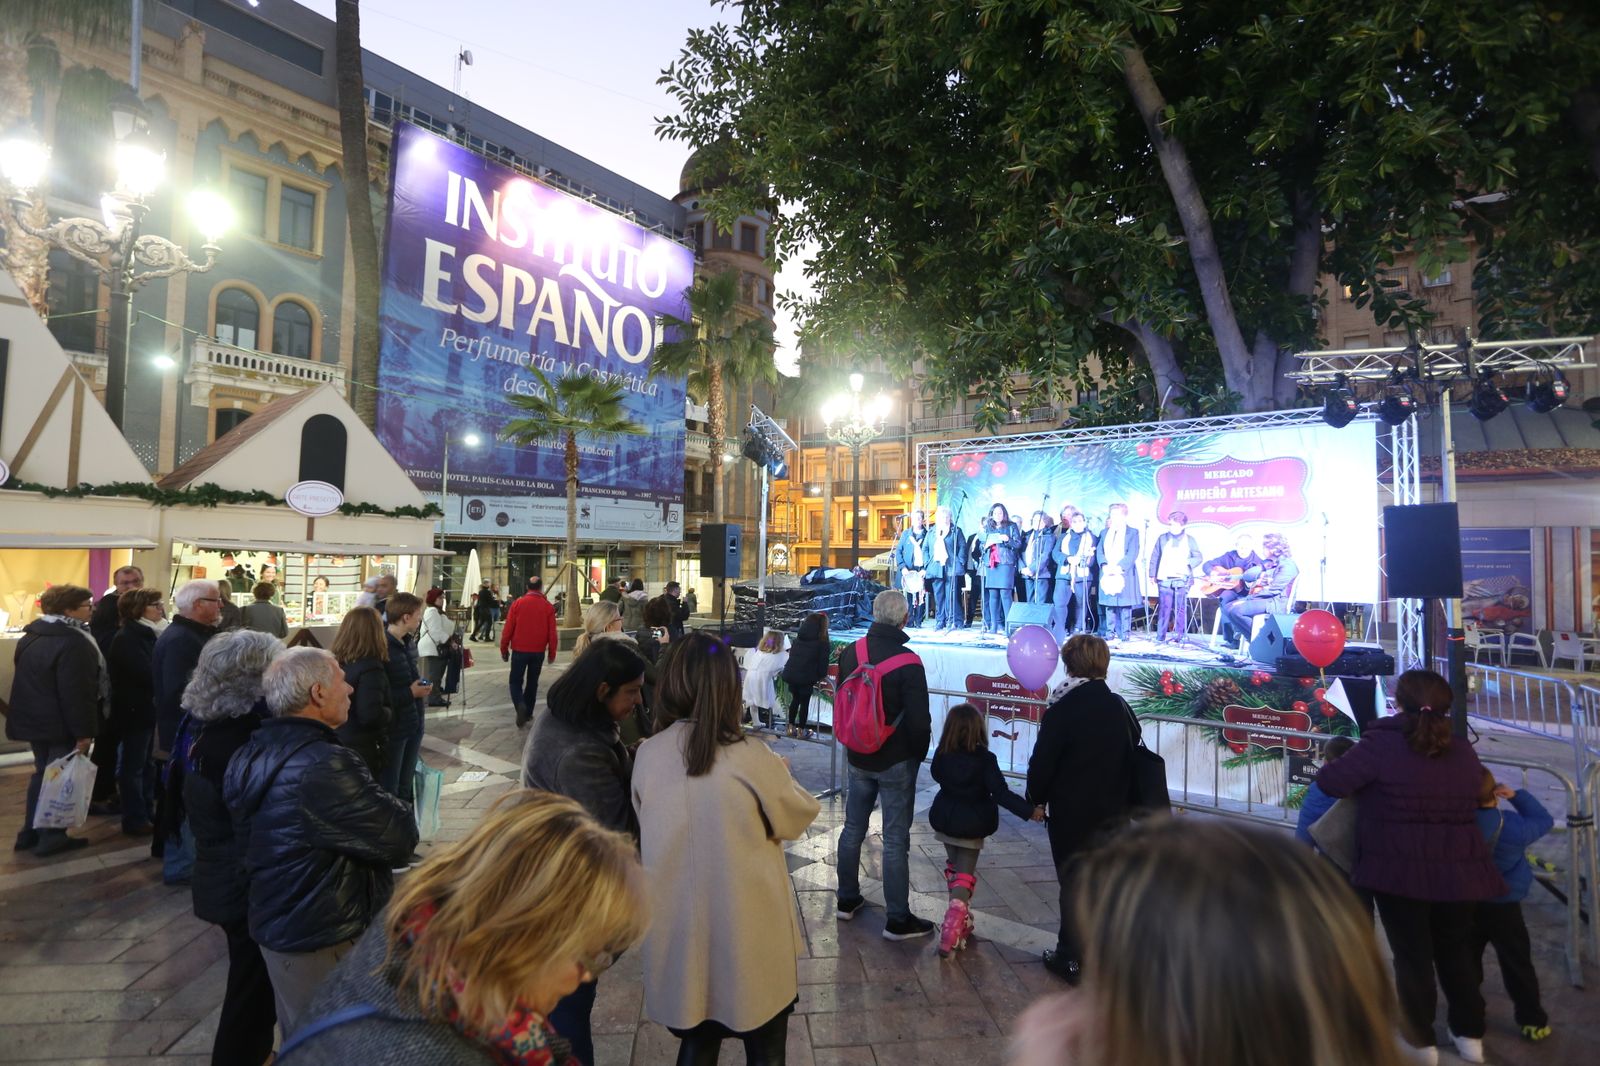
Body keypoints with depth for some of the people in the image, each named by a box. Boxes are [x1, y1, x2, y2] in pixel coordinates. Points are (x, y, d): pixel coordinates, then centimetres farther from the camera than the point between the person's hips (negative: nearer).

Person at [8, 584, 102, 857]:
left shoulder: (31, 636, 9)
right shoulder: (72, 642, -24)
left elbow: (28, 680, 19)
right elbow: (77, 692, -25)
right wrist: (83, 731, -19)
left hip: (34, 719, 9)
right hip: (61, 724, -9)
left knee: (43, 773, 20)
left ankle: (30, 832, 27)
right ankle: (51, 837, 10)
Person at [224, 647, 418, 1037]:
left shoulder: (254, 753, -1)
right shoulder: (323, 766, -31)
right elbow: (399, 839, -26)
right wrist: (392, 808, -3)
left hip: (278, 923, 9)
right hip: (323, 942, -8)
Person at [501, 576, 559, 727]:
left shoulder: (518, 603, -6)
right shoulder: (548, 606, -3)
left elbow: (508, 628, -5)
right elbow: (552, 632, -3)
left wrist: (504, 649, 6)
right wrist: (552, 652, 8)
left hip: (519, 650, -1)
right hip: (539, 651, 1)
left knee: (516, 681, 8)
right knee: (532, 682, 16)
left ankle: (520, 705, -17)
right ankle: (528, 712, 20)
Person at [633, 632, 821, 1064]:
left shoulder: (648, 756, -11)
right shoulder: (750, 759, -22)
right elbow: (801, 815, -5)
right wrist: (781, 773, 15)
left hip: (680, 936, 4)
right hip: (748, 936, -3)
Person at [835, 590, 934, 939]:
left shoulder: (850, 653, -2)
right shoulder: (908, 662, -20)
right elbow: (919, 720, -18)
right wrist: (919, 753, 0)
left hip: (858, 757, 5)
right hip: (896, 761, -5)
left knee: (853, 828, 18)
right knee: (895, 839, 4)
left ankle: (847, 900, 32)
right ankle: (897, 920, 14)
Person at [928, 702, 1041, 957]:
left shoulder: (942, 755, -8)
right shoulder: (985, 759, -19)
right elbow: (1001, 793, -24)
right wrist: (1029, 811, -24)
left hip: (944, 821, 4)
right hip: (972, 826, -3)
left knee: (953, 868, 22)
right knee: (965, 875, 6)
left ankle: (960, 919, 29)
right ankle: (955, 919, -11)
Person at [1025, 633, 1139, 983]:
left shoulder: (1062, 710, -18)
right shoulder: (1120, 708, -1)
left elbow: (1042, 763, -15)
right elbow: (1134, 757, 9)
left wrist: (1037, 798, 2)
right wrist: (1125, 802, 19)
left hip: (1071, 814, -5)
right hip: (1115, 812, 5)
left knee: (1073, 885, 7)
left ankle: (1072, 958, 18)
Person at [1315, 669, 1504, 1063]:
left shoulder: (1382, 743, -18)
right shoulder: (1464, 752, 1)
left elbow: (1331, 781, -19)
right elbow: (1479, 788, 19)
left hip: (1399, 870, -5)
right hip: (1458, 871, 5)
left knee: (1412, 955, 10)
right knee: (1456, 950, 23)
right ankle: (1470, 1034, 36)